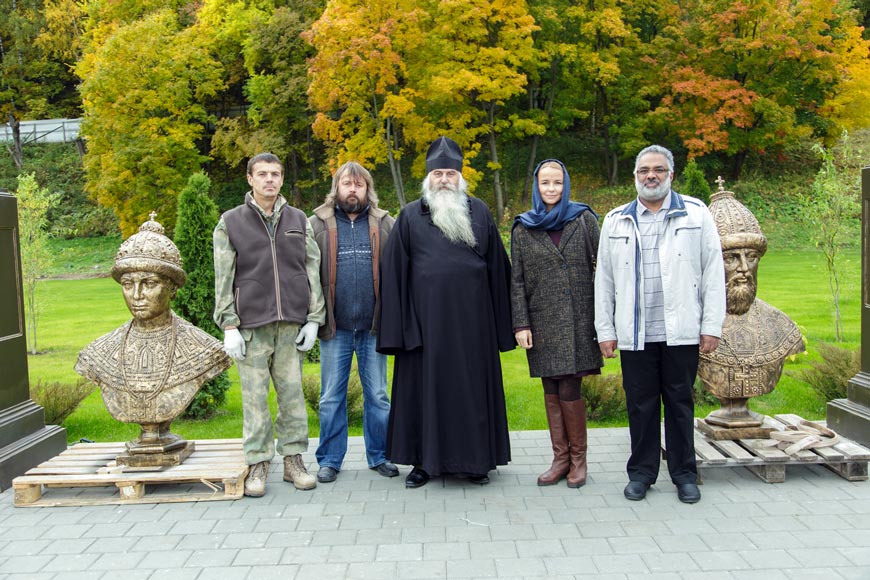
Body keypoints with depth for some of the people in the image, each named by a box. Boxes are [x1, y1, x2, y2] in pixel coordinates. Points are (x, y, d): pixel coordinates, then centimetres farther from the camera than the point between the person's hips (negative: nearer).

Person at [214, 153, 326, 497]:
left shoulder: (299, 221, 12)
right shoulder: (231, 223, 6)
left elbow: (313, 271, 11)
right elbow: (223, 279, 3)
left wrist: (313, 319, 4)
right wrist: (229, 327, -3)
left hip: (292, 324, 2)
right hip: (251, 325, -2)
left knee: (293, 394, 4)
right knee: (255, 397, 1)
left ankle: (293, 460, 15)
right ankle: (258, 465, 11)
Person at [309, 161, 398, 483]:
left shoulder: (385, 224, 7)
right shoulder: (317, 224, 5)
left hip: (373, 326, 1)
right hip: (335, 327, 0)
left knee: (378, 395, 9)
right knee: (331, 397, 7)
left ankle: (379, 455, 22)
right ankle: (330, 460, 18)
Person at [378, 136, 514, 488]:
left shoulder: (479, 212, 8)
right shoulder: (410, 216, 4)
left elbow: (497, 268, 10)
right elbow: (393, 272, 2)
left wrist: (501, 324, 7)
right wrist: (396, 326, -4)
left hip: (471, 320, 1)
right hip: (426, 319, -1)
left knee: (472, 388, 7)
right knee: (425, 386, 5)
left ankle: (474, 460, 20)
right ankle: (423, 461, 17)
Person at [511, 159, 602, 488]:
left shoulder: (583, 220, 4)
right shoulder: (523, 229, 7)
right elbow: (517, 281, 6)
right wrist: (521, 324, -2)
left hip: (578, 318, -2)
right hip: (543, 320, 2)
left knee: (569, 390, -6)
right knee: (552, 391, 6)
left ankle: (578, 458, 11)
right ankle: (560, 458, 17)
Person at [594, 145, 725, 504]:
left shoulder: (696, 214, 5)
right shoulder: (616, 221, 10)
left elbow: (713, 272, 2)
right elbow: (604, 279, 10)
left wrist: (712, 325, -2)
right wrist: (605, 330, 6)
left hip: (681, 332, -1)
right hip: (634, 335, 1)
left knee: (680, 403, 8)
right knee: (640, 405, 7)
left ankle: (684, 474, 21)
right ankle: (641, 472, 21)